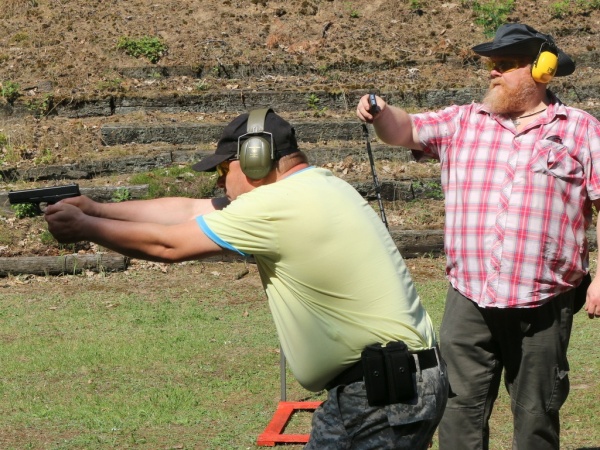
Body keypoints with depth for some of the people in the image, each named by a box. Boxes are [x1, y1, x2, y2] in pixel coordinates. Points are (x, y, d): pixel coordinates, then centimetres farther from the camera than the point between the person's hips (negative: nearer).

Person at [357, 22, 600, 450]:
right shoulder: (462, 122, 11)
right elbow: (406, 129, 4)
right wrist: (381, 114, -20)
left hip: (542, 305, -2)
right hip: (469, 302, 2)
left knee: (536, 415, 8)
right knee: (461, 410, 0)